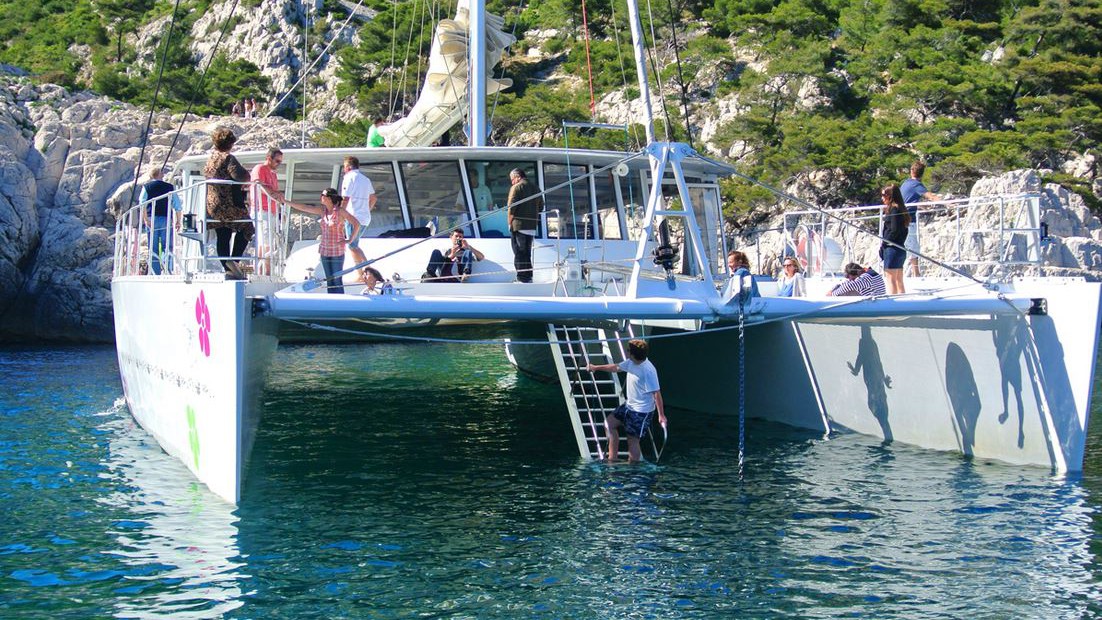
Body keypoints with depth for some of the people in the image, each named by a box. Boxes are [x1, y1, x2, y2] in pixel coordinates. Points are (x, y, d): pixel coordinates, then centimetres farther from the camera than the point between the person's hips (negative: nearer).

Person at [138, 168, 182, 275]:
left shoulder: (146, 187, 8)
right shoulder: (170, 187, 9)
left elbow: (142, 203, -5)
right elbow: (177, 205, 6)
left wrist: (145, 219, -8)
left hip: (152, 219, 0)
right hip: (166, 219, 0)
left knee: (153, 249, 4)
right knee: (167, 247, 0)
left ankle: (156, 273, 2)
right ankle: (167, 270, -15)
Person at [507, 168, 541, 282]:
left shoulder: (516, 187, -8)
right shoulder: (535, 189, 13)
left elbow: (511, 206, -15)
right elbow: (541, 207, 15)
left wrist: (510, 222, -6)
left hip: (518, 225, -6)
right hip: (532, 226, 6)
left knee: (519, 253, -3)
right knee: (527, 253, 14)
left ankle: (521, 278, -7)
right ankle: (528, 277, 13)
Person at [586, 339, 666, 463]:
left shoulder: (648, 371, -28)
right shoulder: (631, 362, -1)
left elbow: (656, 393, -26)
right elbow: (616, 367, 19)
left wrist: (661, 415, -27)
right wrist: (596, 367, 31)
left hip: (642, 411, -10)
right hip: (629, 405, 10)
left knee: (633, 440, -5)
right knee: (610, 423, 14)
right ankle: (613, 458, 22)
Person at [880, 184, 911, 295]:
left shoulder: (894, 209, -14)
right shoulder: (901, 209, 14)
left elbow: (894, 230, -19)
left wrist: (883, 244, -11)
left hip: (892, 248, -9)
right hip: (900, 249, 9)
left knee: (891, 279, -7)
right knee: (899, 281, 12)